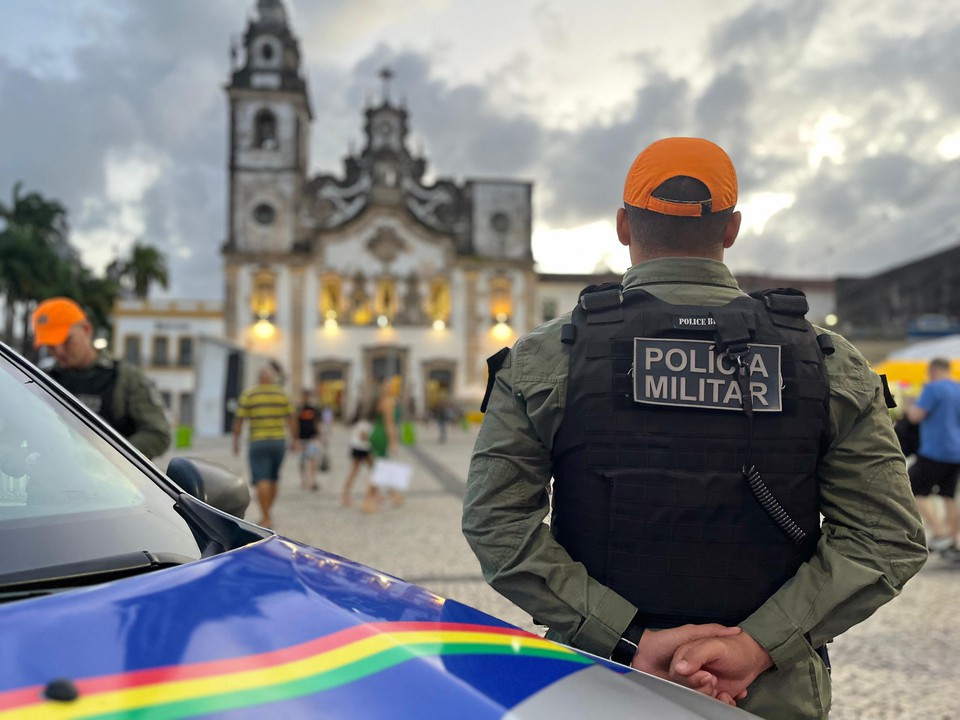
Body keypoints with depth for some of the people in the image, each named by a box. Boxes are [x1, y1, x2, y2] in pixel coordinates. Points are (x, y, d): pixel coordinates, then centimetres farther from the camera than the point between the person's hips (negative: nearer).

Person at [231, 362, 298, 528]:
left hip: (258, 442, -3)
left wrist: (236, 441, 8)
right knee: (273, 479, 16)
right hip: (279, 440, 3)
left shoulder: (248, 394, -3)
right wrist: (294, 440, 13)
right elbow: (292, 419, 5)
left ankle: (266, 518, -11)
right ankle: (267, 513, 25)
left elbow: (238, 420, -2)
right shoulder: (282, 394, 4)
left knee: (262, 480, -6)